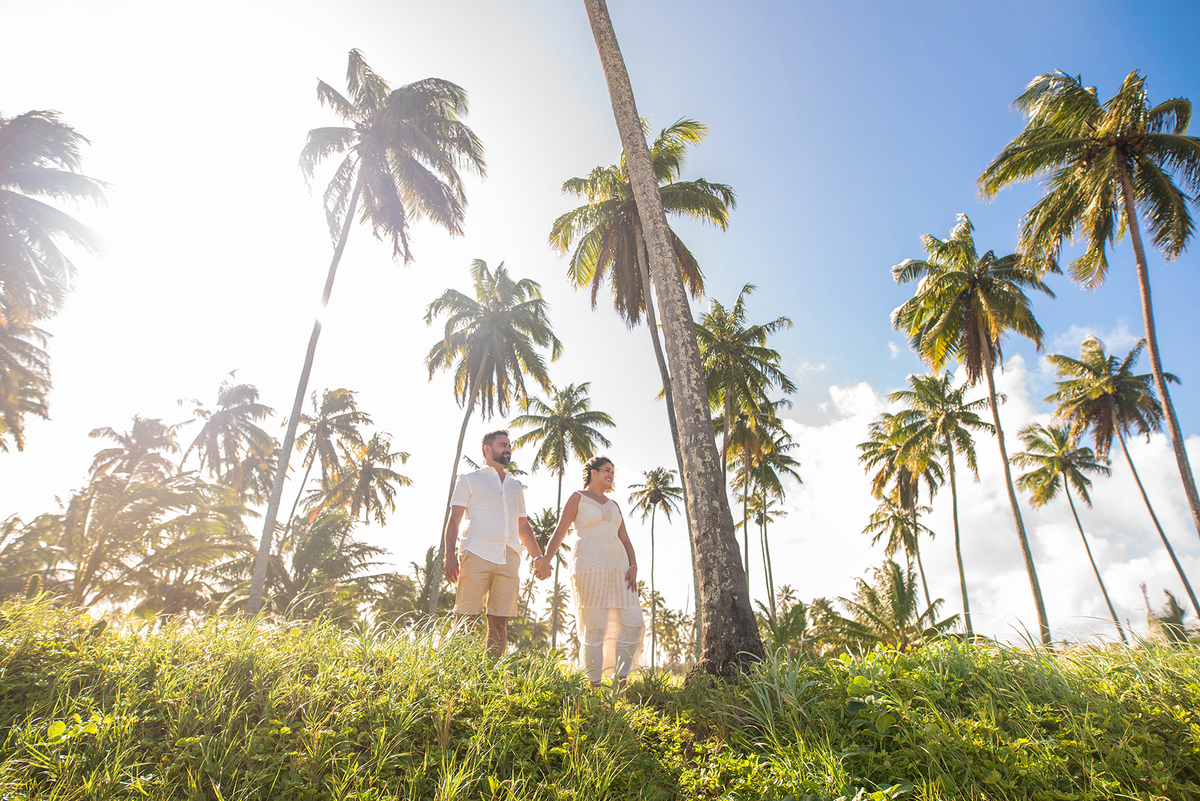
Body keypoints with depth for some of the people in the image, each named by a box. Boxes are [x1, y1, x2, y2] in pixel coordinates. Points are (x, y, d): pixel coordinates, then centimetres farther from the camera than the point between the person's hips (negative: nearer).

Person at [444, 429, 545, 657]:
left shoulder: (516, 487, 24)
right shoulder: (470, 480, 11)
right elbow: (454, 520, 3)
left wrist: (537, 556, 13)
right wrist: (450, 555, -10)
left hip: (508, 560, 4)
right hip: (476, 555, -4)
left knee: (500, 621, 1)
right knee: (466, 618, -6)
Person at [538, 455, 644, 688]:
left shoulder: (613, 505, 22)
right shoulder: (578, 498, 7)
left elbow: (625, 539, 17)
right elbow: (560, 532, -3)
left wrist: (633, 566, 0)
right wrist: (546, 559, -18)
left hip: (616, 566, 6)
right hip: (589, 565, -6)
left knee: (632, 621, -6)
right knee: (595, 627, -9)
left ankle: (619, 679, 2)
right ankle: (594, 685, -1)